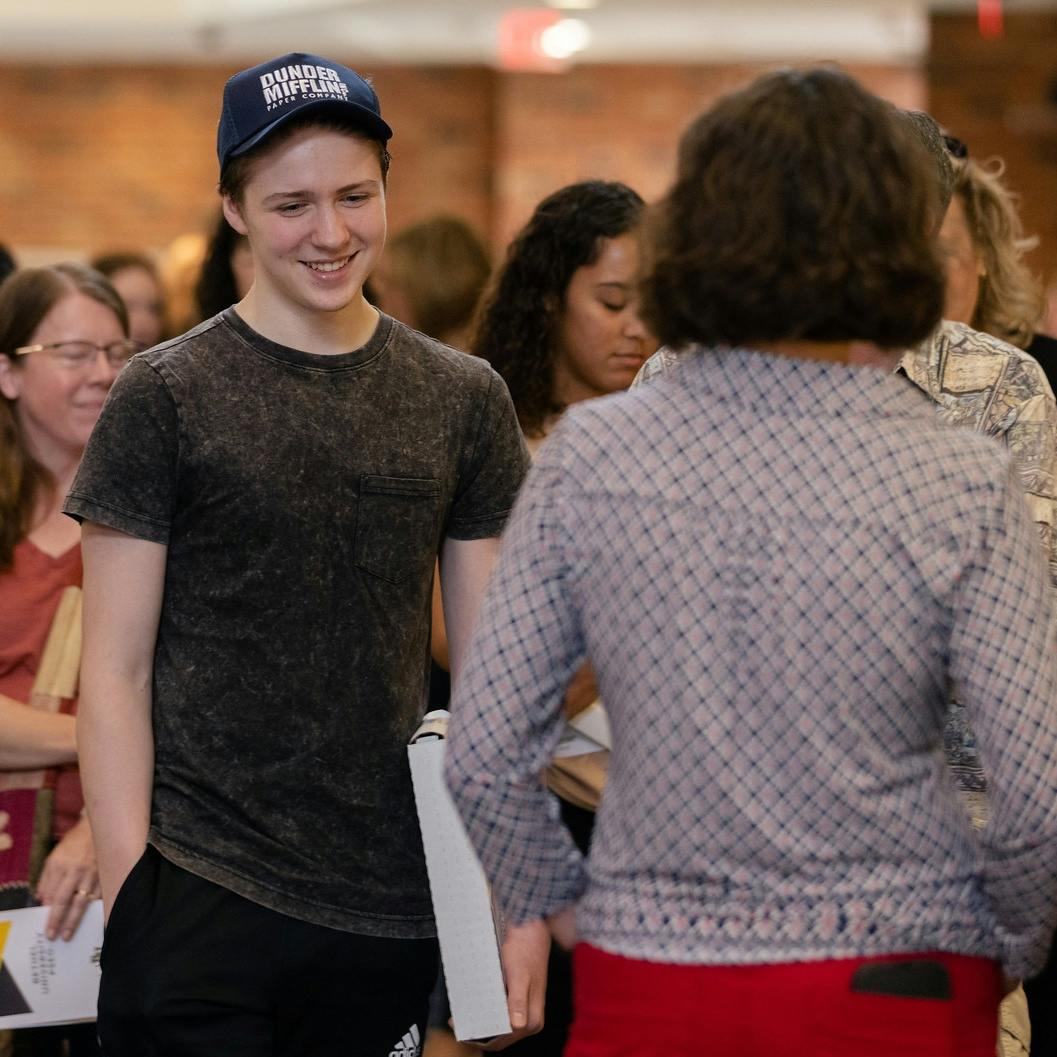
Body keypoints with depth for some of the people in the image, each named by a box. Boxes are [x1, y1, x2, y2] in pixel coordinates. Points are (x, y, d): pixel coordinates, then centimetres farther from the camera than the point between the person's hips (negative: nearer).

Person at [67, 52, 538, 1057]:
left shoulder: (462, 401, 8)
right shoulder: (166, 397, -2)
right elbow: (116, 672, -3)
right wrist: (126, 898, -10)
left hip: (392, 902, 3)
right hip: (201, 900, -3)